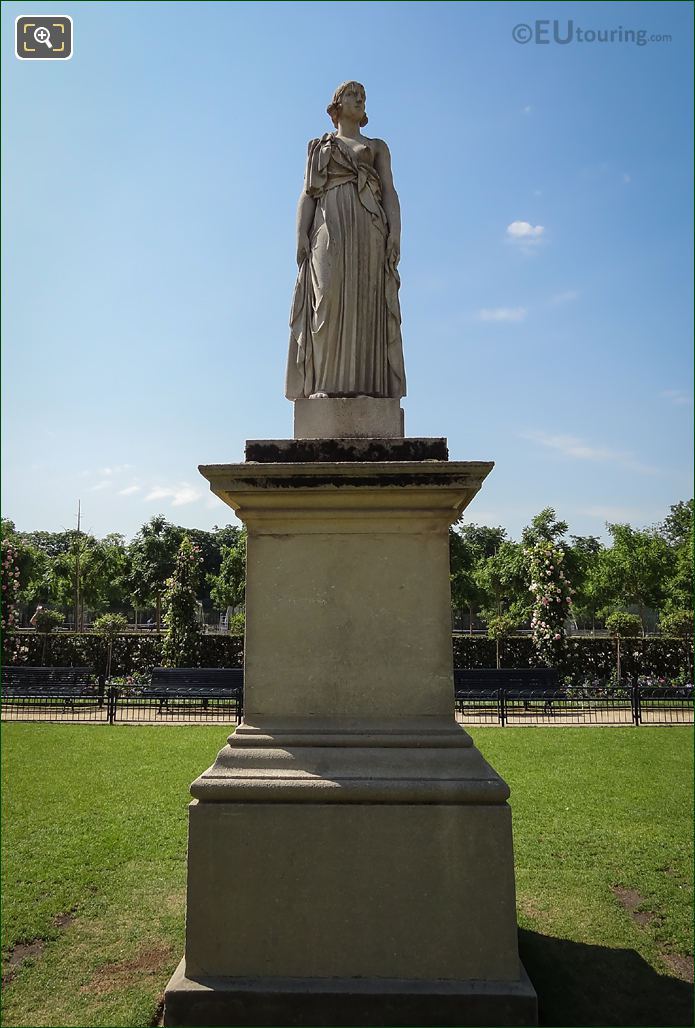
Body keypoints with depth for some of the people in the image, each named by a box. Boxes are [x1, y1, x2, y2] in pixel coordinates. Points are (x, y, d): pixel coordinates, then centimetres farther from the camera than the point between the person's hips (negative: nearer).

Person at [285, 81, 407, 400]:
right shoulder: (318, 147, 25)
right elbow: (307, 194, 13)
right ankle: (325, 386, -23)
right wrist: (301, 235, -4)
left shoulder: (378, 147, 25)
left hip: (369, 227, 1)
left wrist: (395, 232, -6)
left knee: (366, 304, -13)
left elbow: (389, 192, 12)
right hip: (329, 226, -1)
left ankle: (364, 386, -18)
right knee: (329, 299, -19)